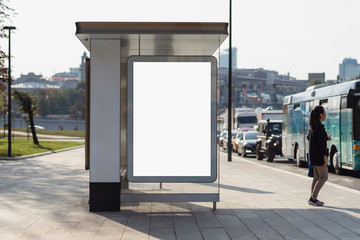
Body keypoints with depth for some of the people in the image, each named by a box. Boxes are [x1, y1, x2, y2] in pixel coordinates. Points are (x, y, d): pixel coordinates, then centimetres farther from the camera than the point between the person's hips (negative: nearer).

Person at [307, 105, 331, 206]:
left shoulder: (313, 126, 10)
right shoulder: (320, 126, -18)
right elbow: (321, 143, -22)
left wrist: (325, 138, 16)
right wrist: (325, 157, -21)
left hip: (313, 154, 9)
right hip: (318, 155, -9)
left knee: (317, 177, 14)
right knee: (324, 177, -5)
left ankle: (312, 198, 16)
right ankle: (313, 198, -7)